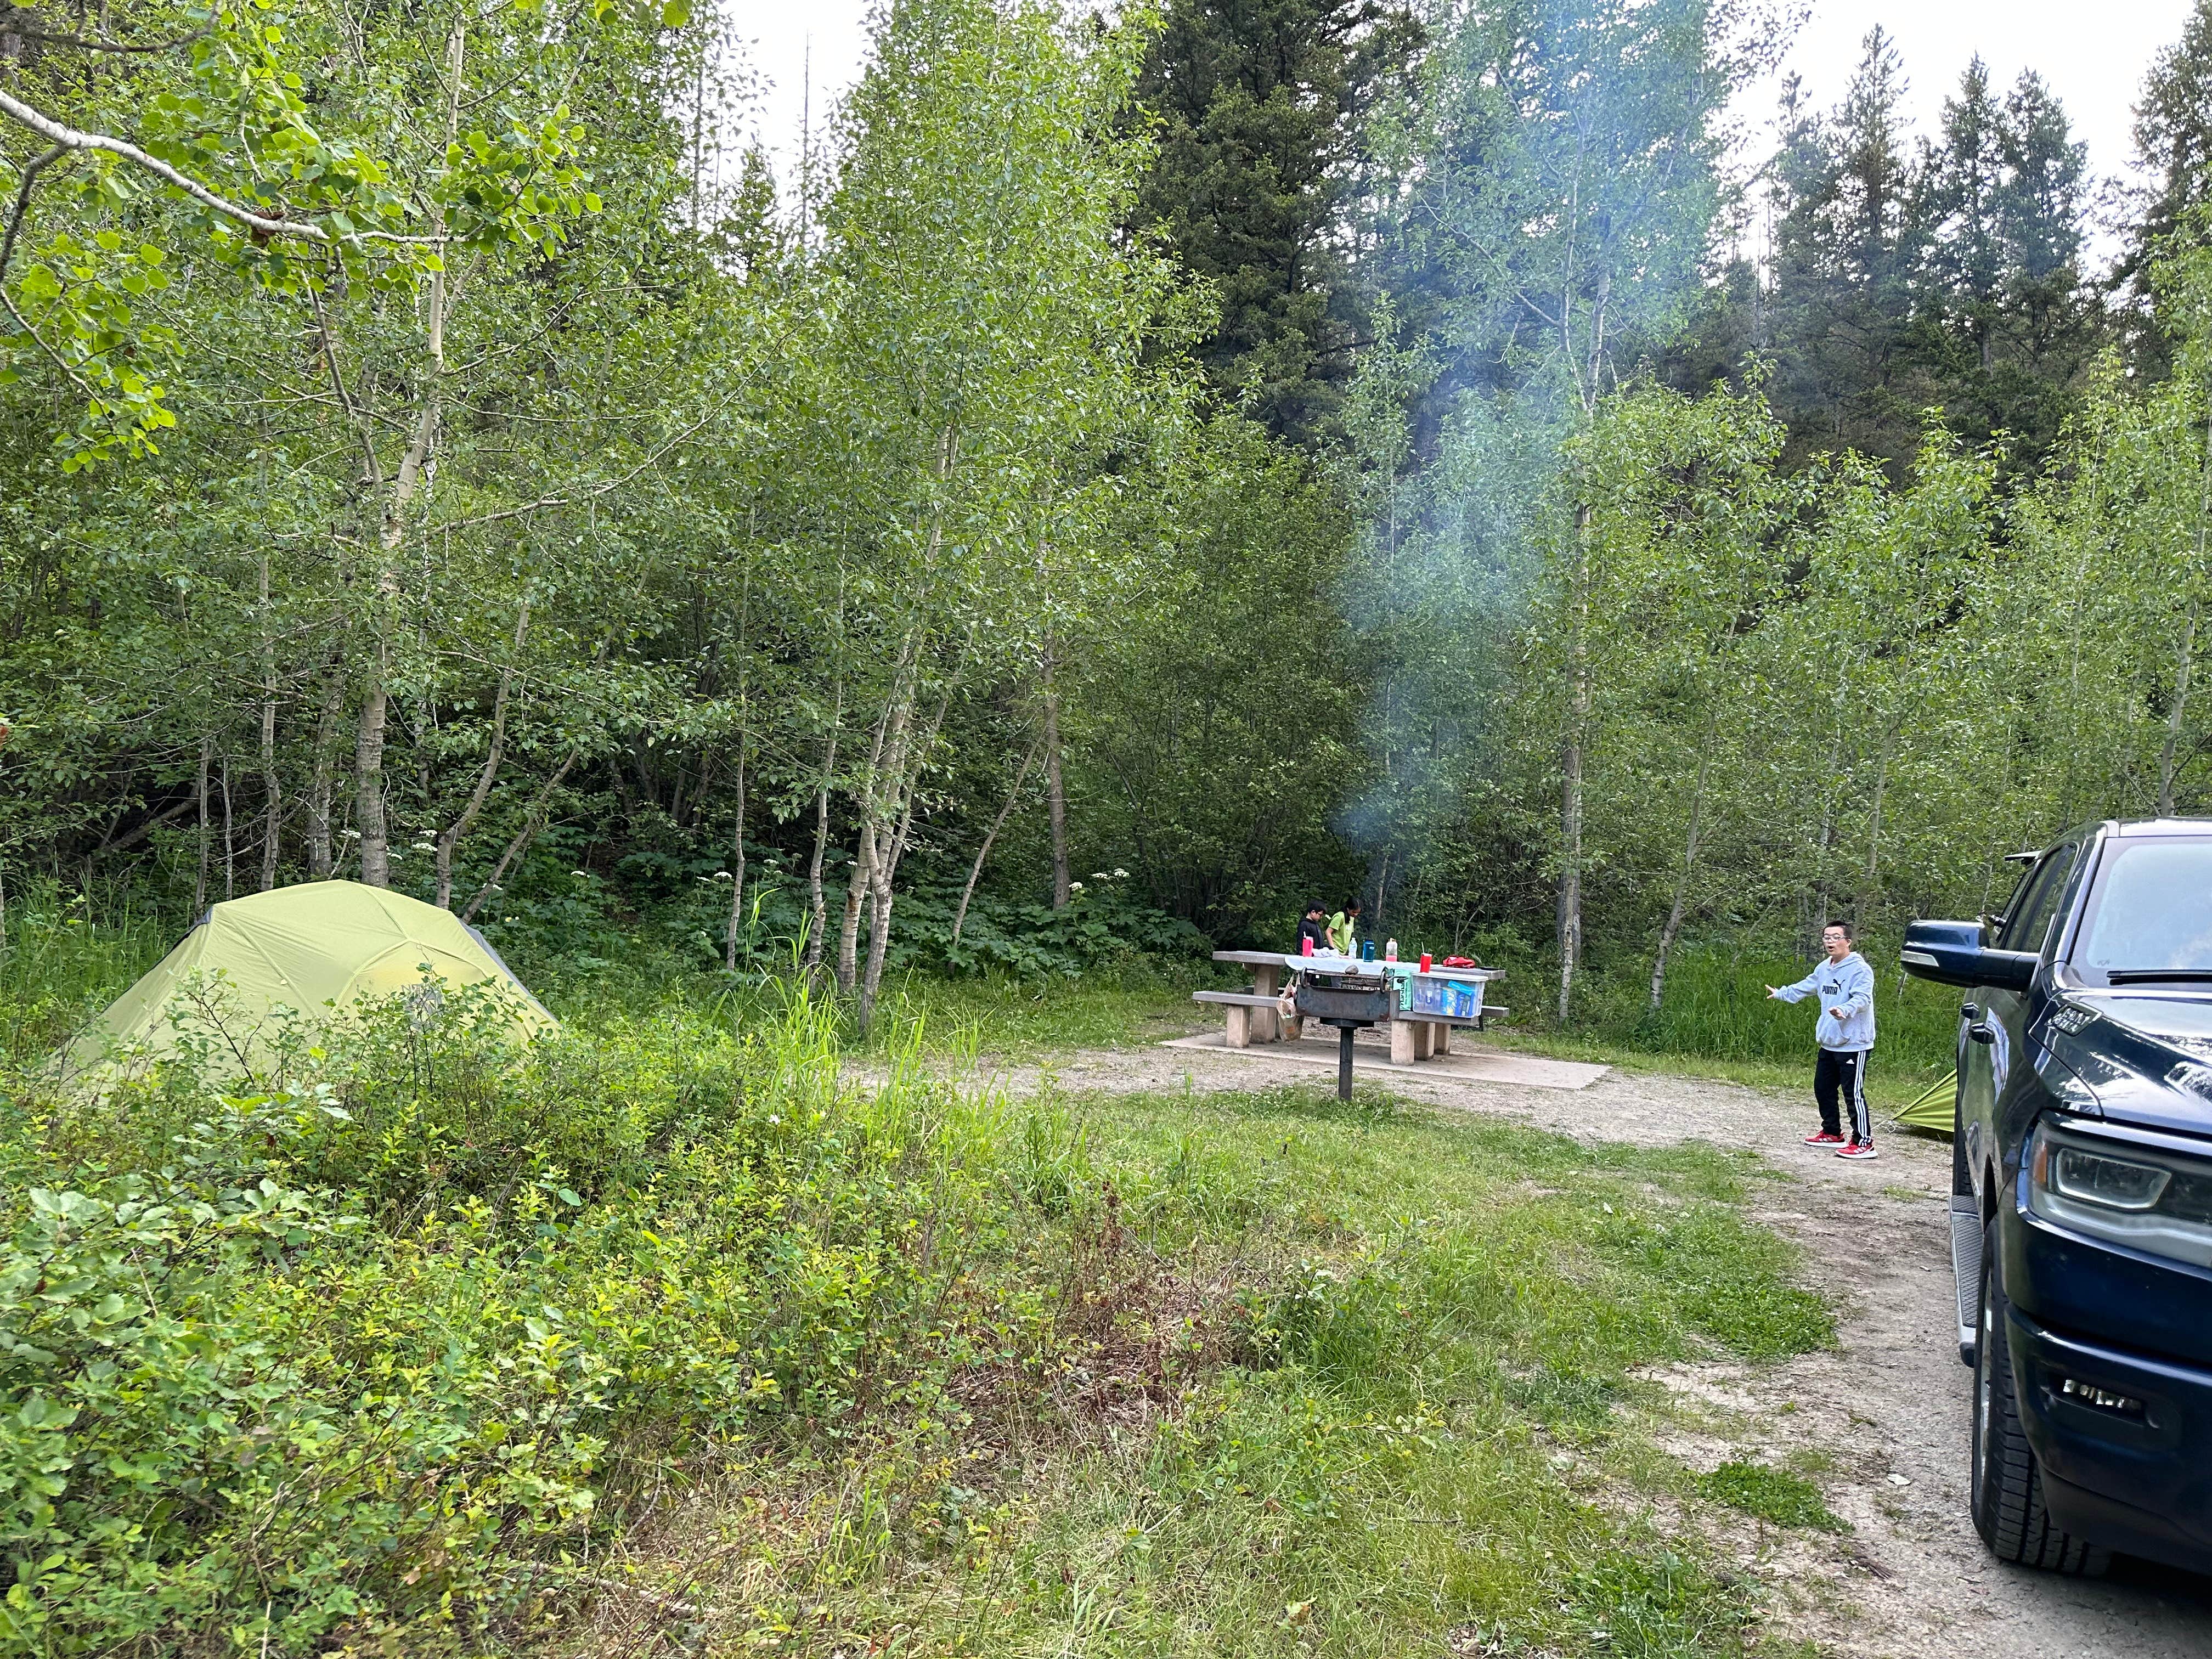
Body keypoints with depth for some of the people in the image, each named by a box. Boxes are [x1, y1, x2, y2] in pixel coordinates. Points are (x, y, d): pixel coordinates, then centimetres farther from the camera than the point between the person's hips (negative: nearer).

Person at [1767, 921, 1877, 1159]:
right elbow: (1804, 988, 30)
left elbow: (1862, 998, -28)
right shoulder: (1824, 969, 12)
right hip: (1829, 1042, 9)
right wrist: (1780, 993, 39)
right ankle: (1831, 1133, 32)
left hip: (1854, 1044, -9)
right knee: (1823, 1088, 17)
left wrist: (1844, 1011, -45)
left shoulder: (1860, 969, -15)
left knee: (1853, 1092, -8)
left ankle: (1863, 1143, -1)